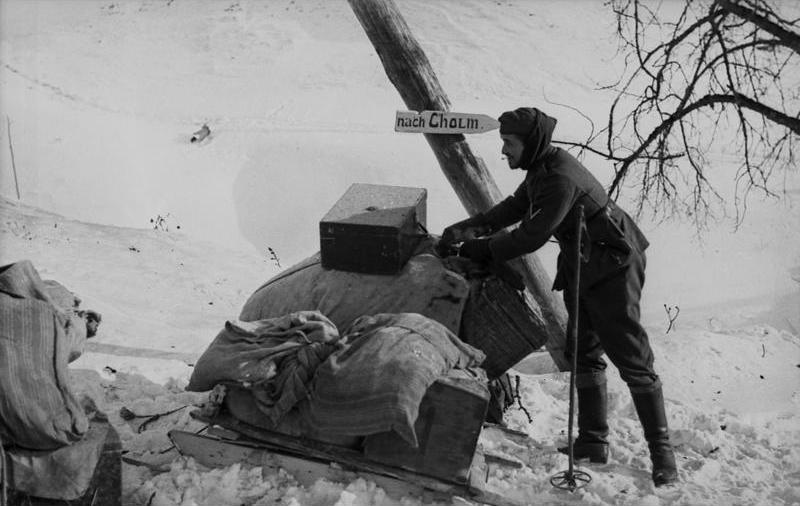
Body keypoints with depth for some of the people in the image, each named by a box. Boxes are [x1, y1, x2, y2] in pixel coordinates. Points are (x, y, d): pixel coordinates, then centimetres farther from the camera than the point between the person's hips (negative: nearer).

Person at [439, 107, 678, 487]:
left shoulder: (560, 179, -27)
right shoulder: (542, 167, 6)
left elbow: (531, 236, -26)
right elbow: (515, 207, 13)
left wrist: (481, 249, -17)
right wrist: (470, 228, 3)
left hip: (613, 267, -10)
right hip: (583, 267, 10)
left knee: (632, 359, -7)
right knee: (584, 352, 11)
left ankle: (661, 450, 1)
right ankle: (593, 441, 19)